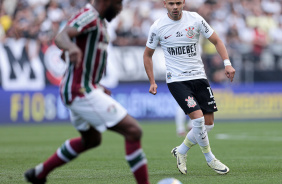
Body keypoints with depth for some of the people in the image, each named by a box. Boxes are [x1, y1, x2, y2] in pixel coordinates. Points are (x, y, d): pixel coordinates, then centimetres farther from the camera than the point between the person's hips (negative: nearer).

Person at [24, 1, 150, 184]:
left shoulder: (99, 21, 16)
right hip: (82, 91, -11)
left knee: (91, 140, 31)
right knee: (133, 131, -16)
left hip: (82, 90, 11)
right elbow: (61, 37, -34)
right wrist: (72, 47, -56)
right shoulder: (89, 16, -16)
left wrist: (95, 85, 24)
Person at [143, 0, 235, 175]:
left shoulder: (195, 19, -2)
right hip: (177, 80, -3)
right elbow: (148, 54, 8)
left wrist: (227, 63, -6)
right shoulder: (158, 27, -5)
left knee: (208, 124, 2)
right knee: (198, 119, -18)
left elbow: (216, 41, 7)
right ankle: (210, 158, 2)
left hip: (199, 77, 3)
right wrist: (152, 82, 2)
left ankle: (181, 151, 23)